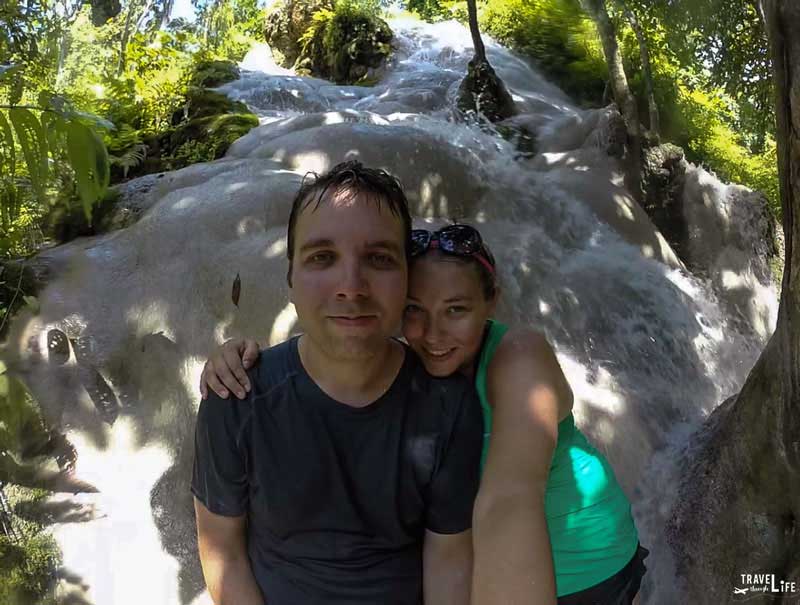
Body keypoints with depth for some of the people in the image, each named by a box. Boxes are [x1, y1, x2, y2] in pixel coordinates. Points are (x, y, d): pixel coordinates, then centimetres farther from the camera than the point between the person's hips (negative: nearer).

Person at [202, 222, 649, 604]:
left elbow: (508, 501, -48)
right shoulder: (402, 366, -14)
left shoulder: (520, 355, -31)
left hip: (588, 569, -4)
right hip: (485, 561, 4)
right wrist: (246, 352, -30)